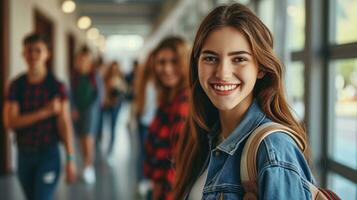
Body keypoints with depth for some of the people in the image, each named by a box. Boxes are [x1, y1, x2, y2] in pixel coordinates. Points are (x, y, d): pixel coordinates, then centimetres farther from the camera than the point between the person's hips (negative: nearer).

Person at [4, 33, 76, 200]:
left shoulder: (57, 86, -9)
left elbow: (64, 124, -11)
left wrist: (70, 159, -15)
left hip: (48, 153, -3)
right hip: (24, 154, 4)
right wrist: (45, 112, -19)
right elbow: (10, 122, -12)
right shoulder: (16, 86, -2)